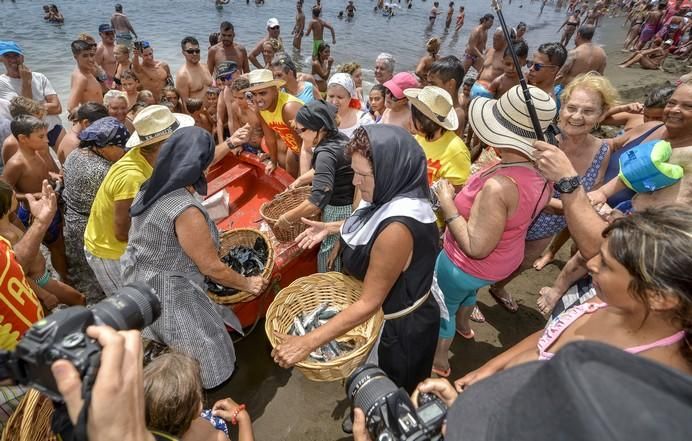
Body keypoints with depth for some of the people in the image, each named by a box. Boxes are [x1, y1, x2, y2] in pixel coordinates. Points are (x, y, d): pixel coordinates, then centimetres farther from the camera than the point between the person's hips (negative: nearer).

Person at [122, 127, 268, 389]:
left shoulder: (150, 190, -4)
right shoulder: (186, 211, -32)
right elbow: (212, 268, -22)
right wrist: (248, 284, -7)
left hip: (138, 284, 9)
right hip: (167, 297, -9)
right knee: (199, 367, 16)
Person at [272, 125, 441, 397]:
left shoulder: (397, 229, -40)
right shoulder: (393, 197, -12)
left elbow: (369, 304, -32)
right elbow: (369, 225, 12)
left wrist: (307, 343, -29)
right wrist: (330, 228, 2)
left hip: (398, 325, -8)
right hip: (386, 307, 8)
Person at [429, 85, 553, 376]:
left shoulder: (498, 186, -40)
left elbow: (476, 248, -35)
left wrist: (447, 204, -27)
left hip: (467, 265, -8)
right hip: (506, 259, 8)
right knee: (466, 291, 38)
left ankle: (439, 360, 46)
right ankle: (463, 324, 67)